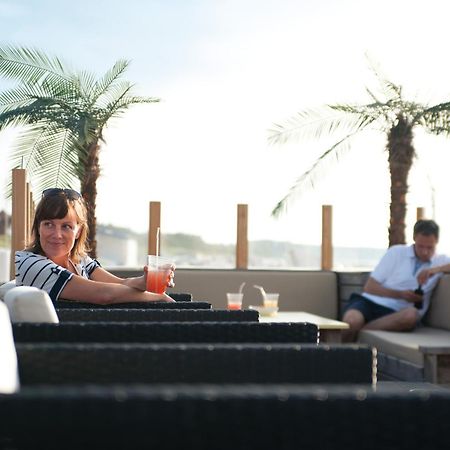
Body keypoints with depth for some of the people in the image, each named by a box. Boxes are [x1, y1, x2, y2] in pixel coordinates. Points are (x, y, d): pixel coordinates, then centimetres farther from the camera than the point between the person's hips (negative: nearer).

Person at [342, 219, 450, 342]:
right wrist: (400, 294, -10)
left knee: (412, 315, -37)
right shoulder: (396, 252, 9)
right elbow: (369, 287, 4)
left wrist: (437, 269, -13)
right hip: (371, 302, -2)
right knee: (352, 320, -39)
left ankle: (356, 330, -29)